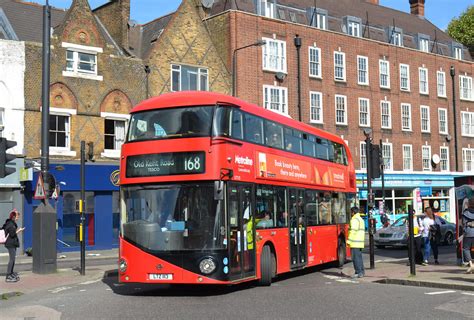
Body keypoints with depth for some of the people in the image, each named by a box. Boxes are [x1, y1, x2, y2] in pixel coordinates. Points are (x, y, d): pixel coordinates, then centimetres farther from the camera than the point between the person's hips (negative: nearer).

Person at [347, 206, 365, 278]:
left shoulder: (354, 220, -12)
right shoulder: (361, 219, 20)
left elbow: (353, 231, -19)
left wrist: (348, 241, -16)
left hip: (355, 242, -10)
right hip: (360, 242, 10)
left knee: (355, 258, -7)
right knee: (359, 257, 14)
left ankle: (358, 273, -8)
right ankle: (362, 271, 17)